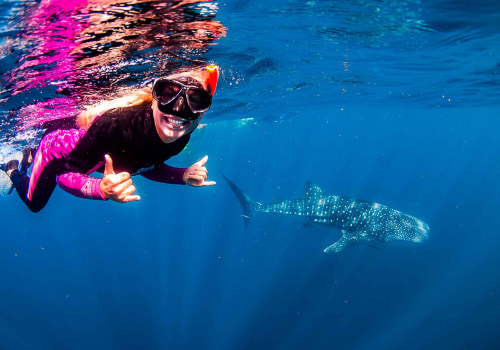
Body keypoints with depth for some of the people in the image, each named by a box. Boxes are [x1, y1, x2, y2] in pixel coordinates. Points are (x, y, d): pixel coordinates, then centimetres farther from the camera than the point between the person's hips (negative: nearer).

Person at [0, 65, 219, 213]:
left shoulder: (181, 138, -29)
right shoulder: (119, 123, -47)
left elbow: (147, 166, -8)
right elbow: (64, 175, -37)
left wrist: (184, 176, -23)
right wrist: (101, 189, -56)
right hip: (57, 149, -5)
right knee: (34, 203, 23)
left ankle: (32, 156, 60)